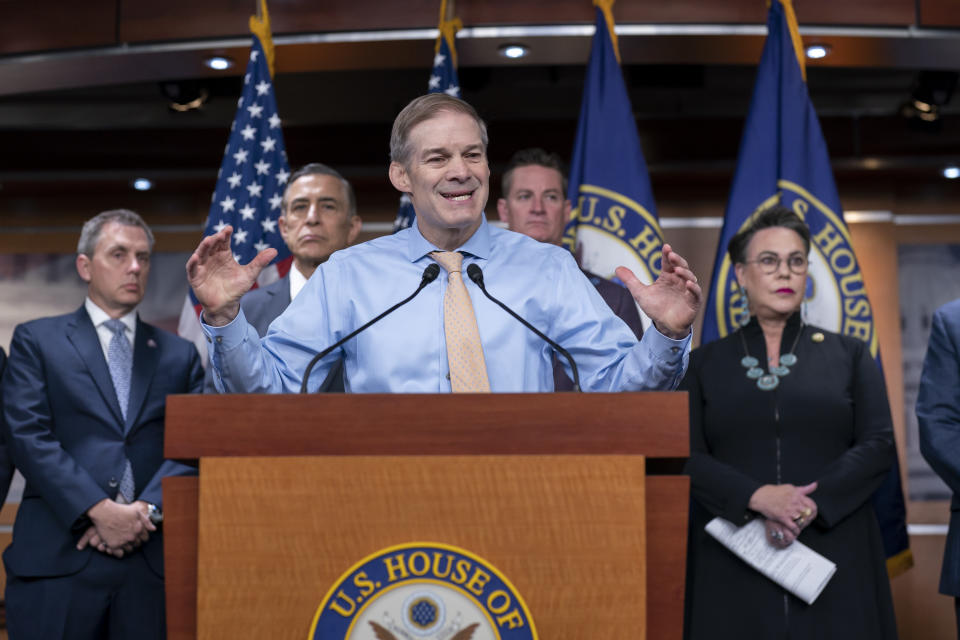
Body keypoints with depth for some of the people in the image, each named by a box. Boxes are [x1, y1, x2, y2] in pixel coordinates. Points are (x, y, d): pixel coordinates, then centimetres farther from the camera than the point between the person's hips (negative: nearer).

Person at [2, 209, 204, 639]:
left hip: (153, 558, 2)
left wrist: (147, 510, -11)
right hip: (57, 556, -2)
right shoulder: (36, 341, 9)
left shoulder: (180, 355, 16)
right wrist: (98, 510, -13)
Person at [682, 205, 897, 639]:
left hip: (834, 559, 1)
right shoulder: (705, 364, 8)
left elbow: (878, 444, 0)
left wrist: (813, 505, -14)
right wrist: (757, 497, -18)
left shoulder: (849, 355, 10)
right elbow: (687, 456, -2)